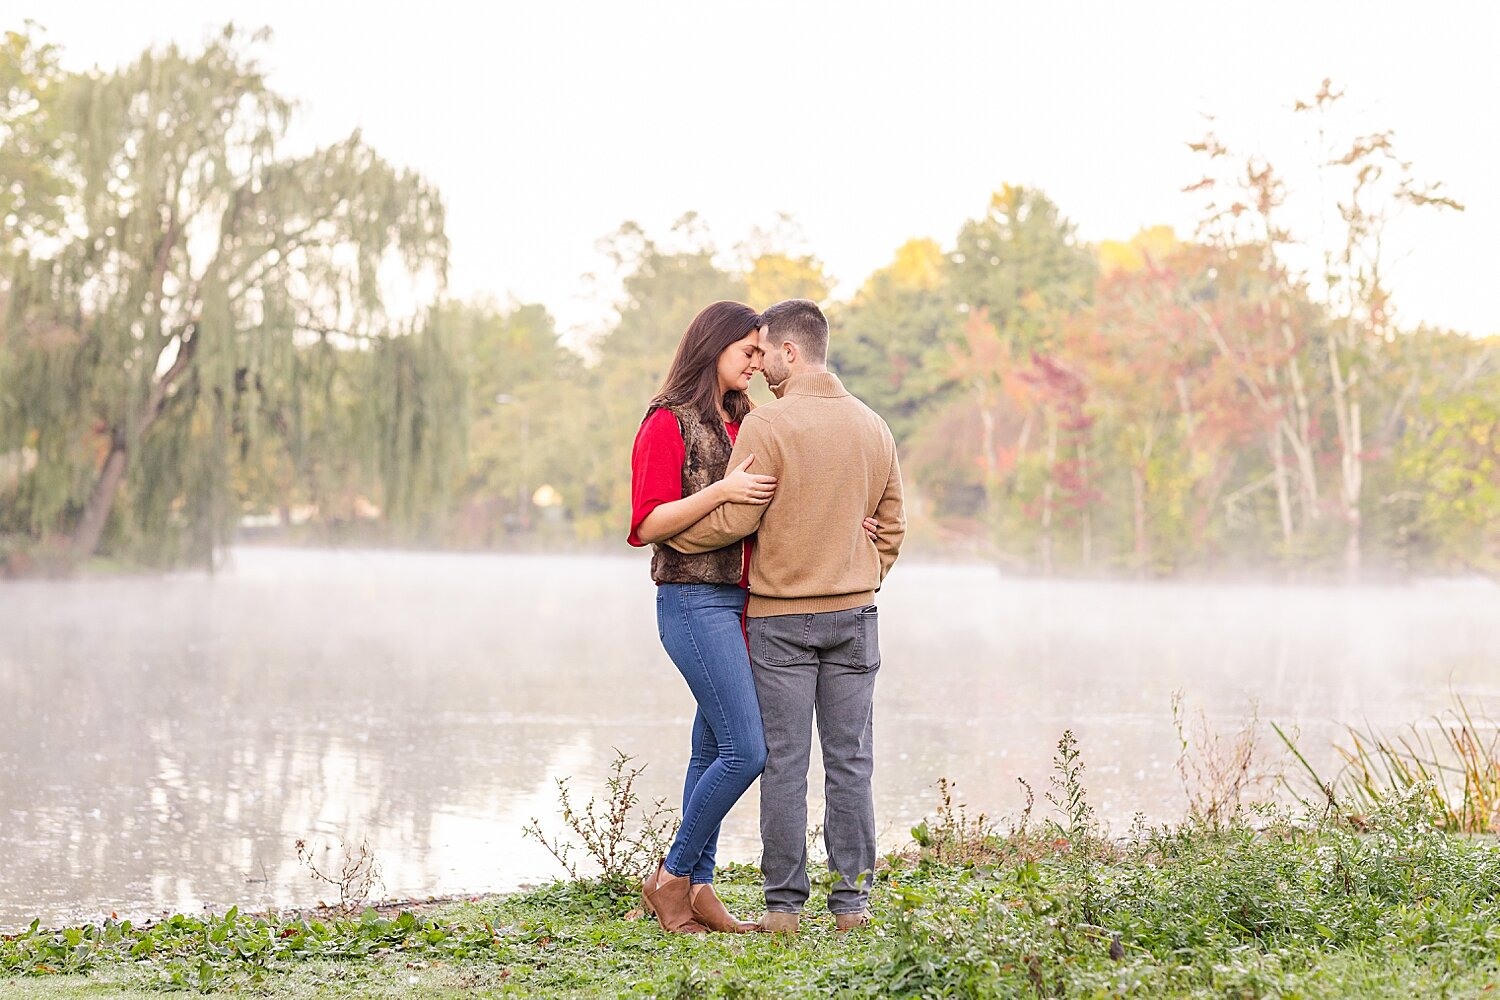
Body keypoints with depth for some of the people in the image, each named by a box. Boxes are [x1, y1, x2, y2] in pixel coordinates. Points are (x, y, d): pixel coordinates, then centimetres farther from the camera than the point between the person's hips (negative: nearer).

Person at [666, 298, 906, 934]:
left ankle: (784, 904, 3)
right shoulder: (873, 427, 8)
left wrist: (665, 537, 2)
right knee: (849, 761, 7)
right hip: (854, 615, 5)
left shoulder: (767, 424, -11)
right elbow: (890, 527, 15)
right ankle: (852, 901, 7)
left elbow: (733, 519, -13)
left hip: (781, 618, -4)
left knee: (783, 762, 1)